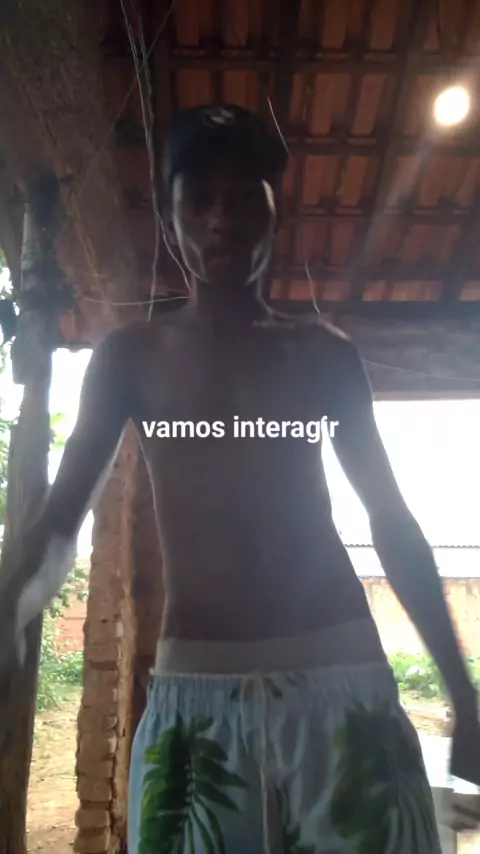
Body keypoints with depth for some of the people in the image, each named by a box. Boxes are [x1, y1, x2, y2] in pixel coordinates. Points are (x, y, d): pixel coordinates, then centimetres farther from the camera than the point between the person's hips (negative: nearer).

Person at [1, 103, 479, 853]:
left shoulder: (325, 353, 8)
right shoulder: (132, 356, 6)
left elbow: (392, 521, 11)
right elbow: (61, 516, 3)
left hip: (340, 675, 1)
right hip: (193, 689, 0)